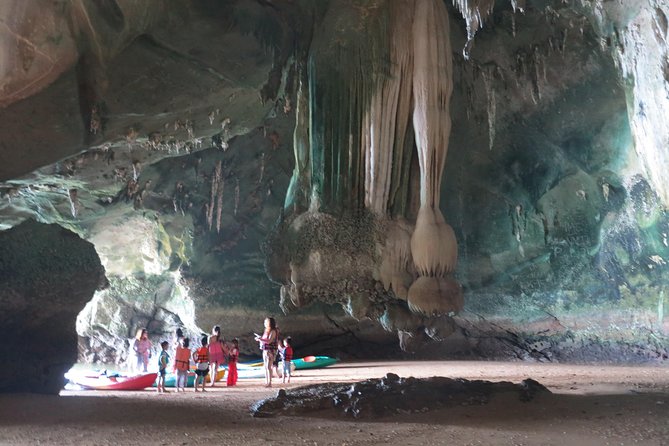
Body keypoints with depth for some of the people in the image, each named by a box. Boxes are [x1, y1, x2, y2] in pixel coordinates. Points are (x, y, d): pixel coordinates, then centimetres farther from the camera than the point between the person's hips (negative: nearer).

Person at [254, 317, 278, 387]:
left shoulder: (273, 331, -11)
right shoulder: (266, 331, 15)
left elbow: (269, 341, -20)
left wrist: (260, 339, -19)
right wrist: (259, 339, 4)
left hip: (270, 351, -9)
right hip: (265, 350, 9)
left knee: (268, 367, -10)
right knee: (265, 367, 9)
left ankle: (269, 383, -7)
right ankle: (266, 382, 15)